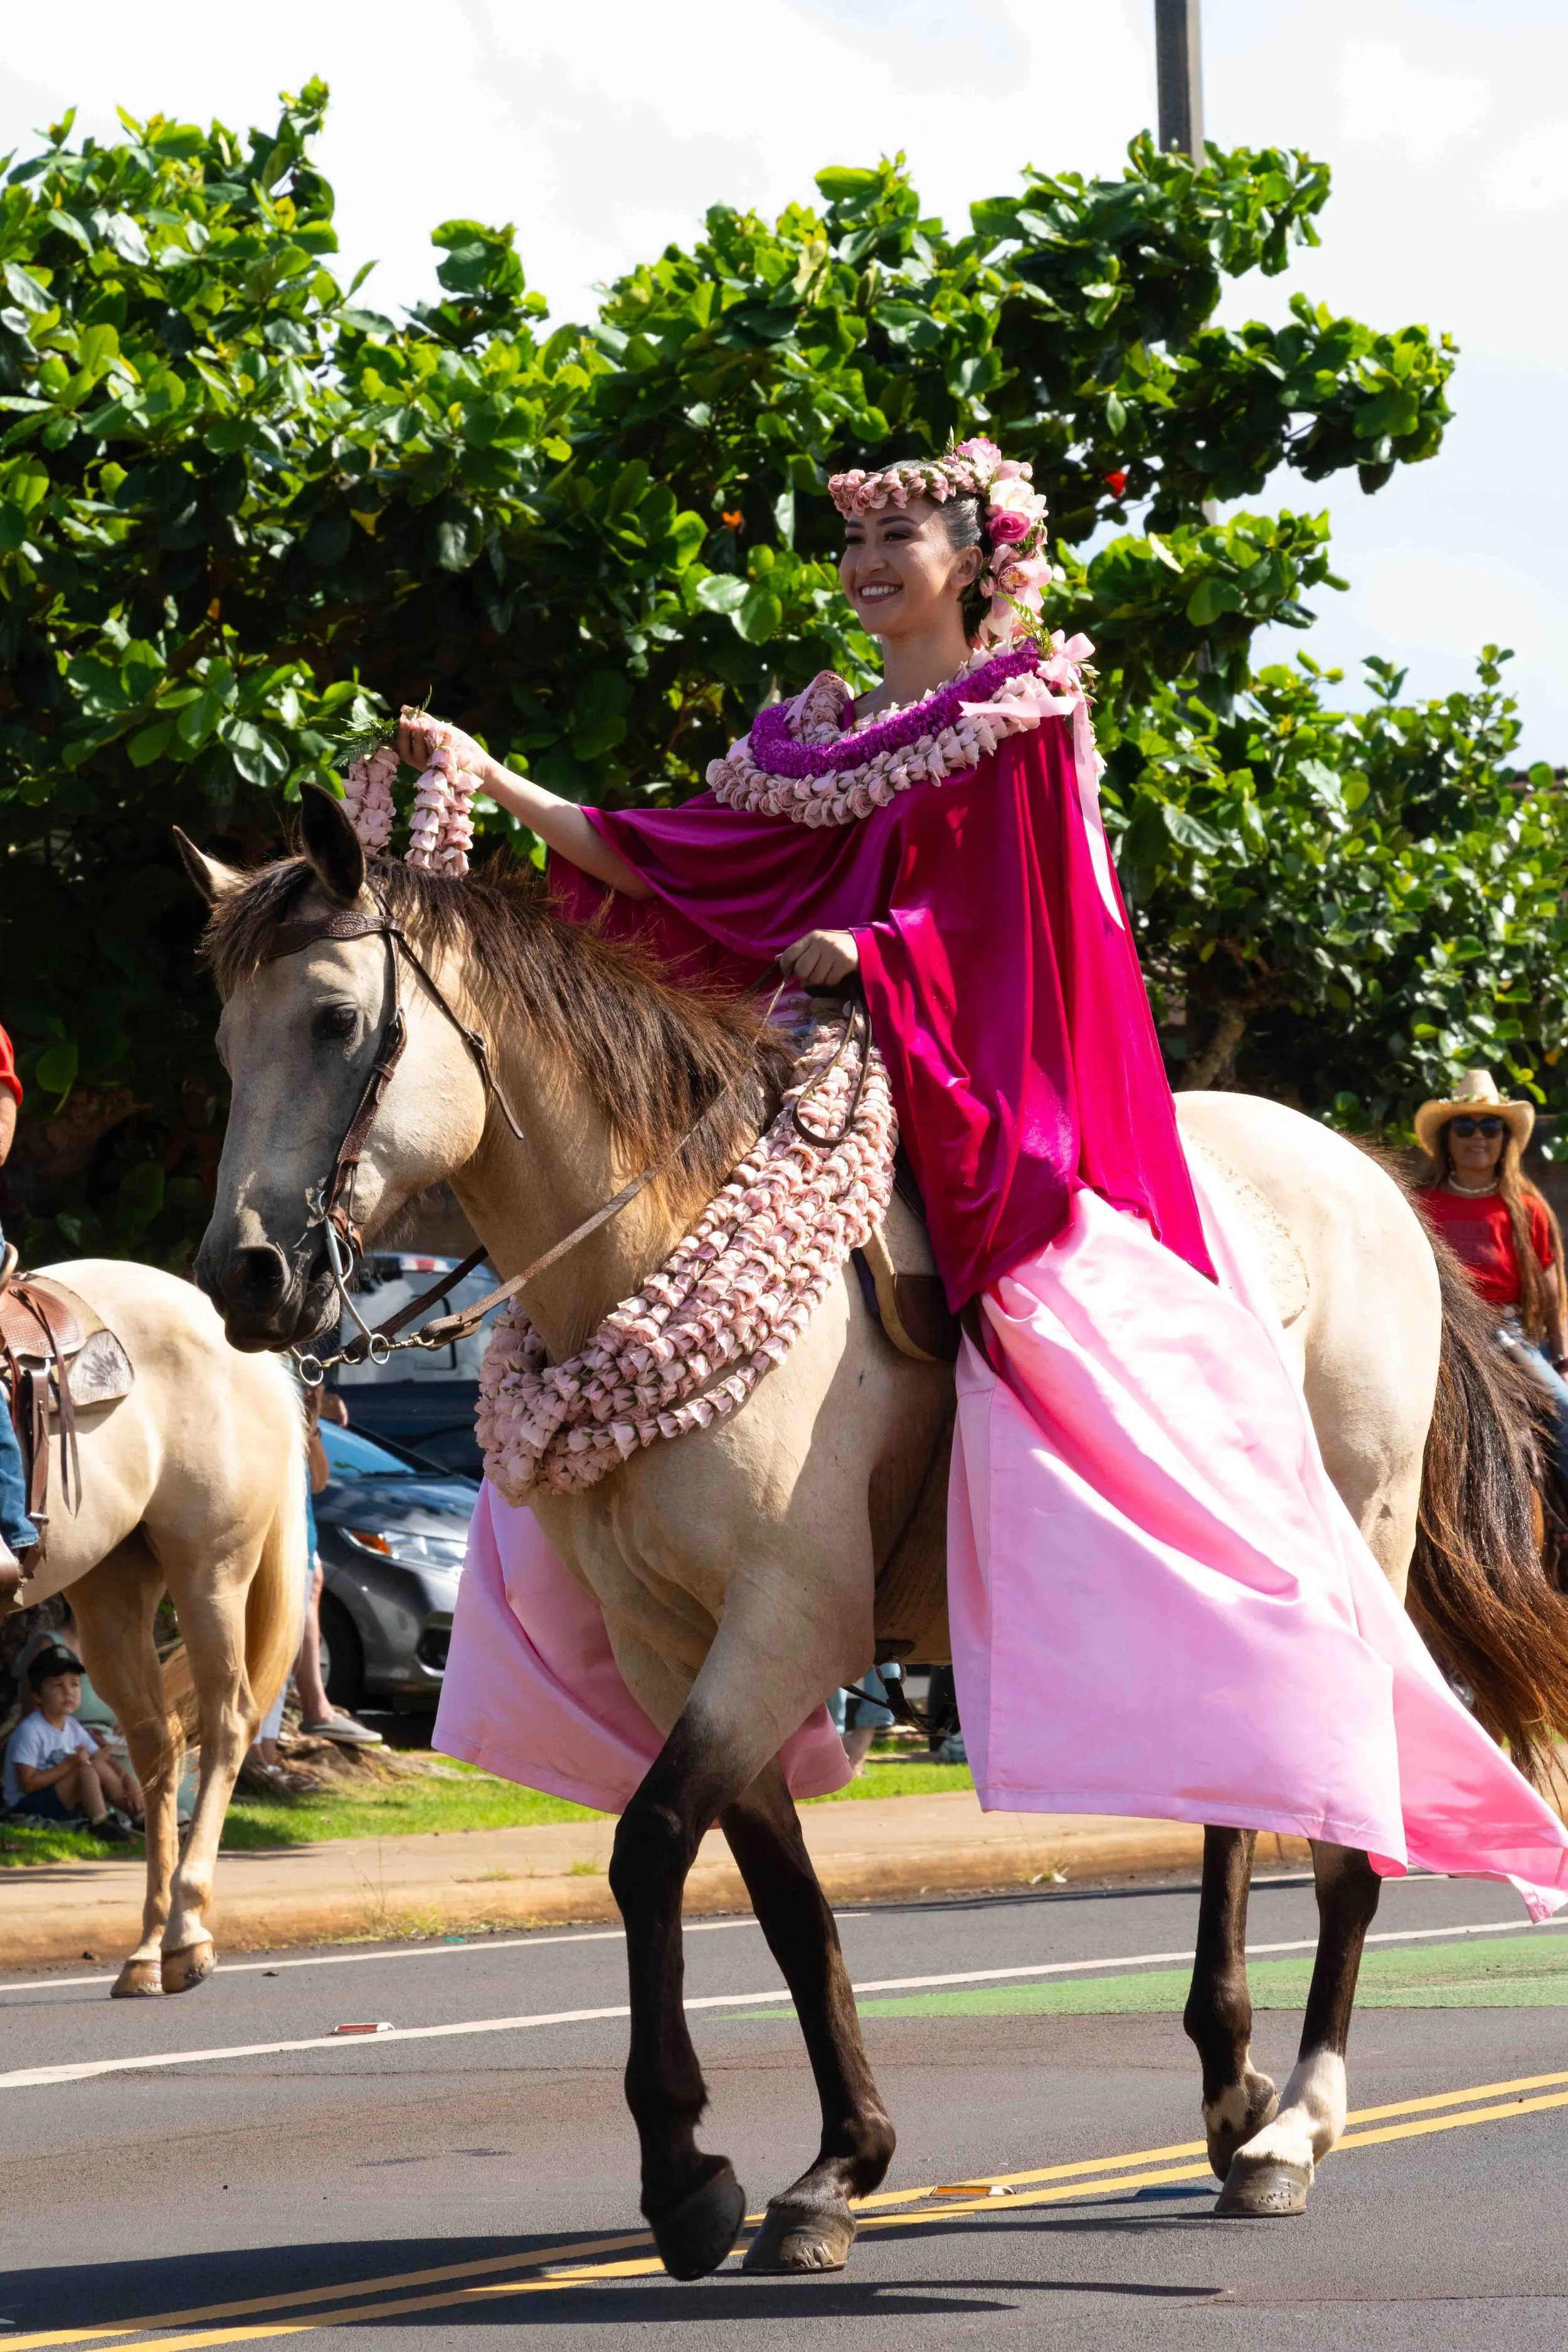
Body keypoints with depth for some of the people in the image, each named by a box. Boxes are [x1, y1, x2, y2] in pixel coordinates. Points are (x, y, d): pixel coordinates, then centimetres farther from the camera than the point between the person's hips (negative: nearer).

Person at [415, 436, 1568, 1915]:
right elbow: (669, 863, 14)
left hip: (996, 1111, -8)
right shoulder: (816, 736, 19)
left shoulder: (1020, 718, 0)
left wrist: (867, 948, -23)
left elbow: (1016, 915, -9)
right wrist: (496, 784, 8)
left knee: (1082, 1400, -25)